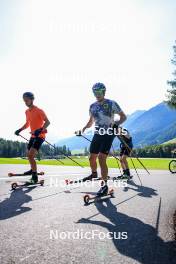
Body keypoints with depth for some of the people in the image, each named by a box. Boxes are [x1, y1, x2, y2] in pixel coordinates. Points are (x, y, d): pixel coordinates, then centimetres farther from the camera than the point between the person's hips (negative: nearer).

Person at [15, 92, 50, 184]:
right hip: (33, 136, 8)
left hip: (40, 136, -8)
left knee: (31, 155, -19)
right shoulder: (27, 111, 10)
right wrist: (20, 130, 8)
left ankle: (35, 176, -12)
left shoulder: (39, 110, -14)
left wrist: (40, 130, -37)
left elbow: (47, 122, -22)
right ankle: (32, 170, 43)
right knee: (29, 155, 18)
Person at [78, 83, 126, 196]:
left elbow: (123, 116, -3)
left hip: (108, 134, -5)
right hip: (97, 134, 6)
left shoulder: (111, 103, -5)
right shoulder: (93, 106, 10)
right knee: (92, 158, 10)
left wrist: (116, 123, -22)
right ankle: (94, 174, 42)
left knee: (101, 159, -18)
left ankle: (105, 185, -10)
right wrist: (84, 128, 3)